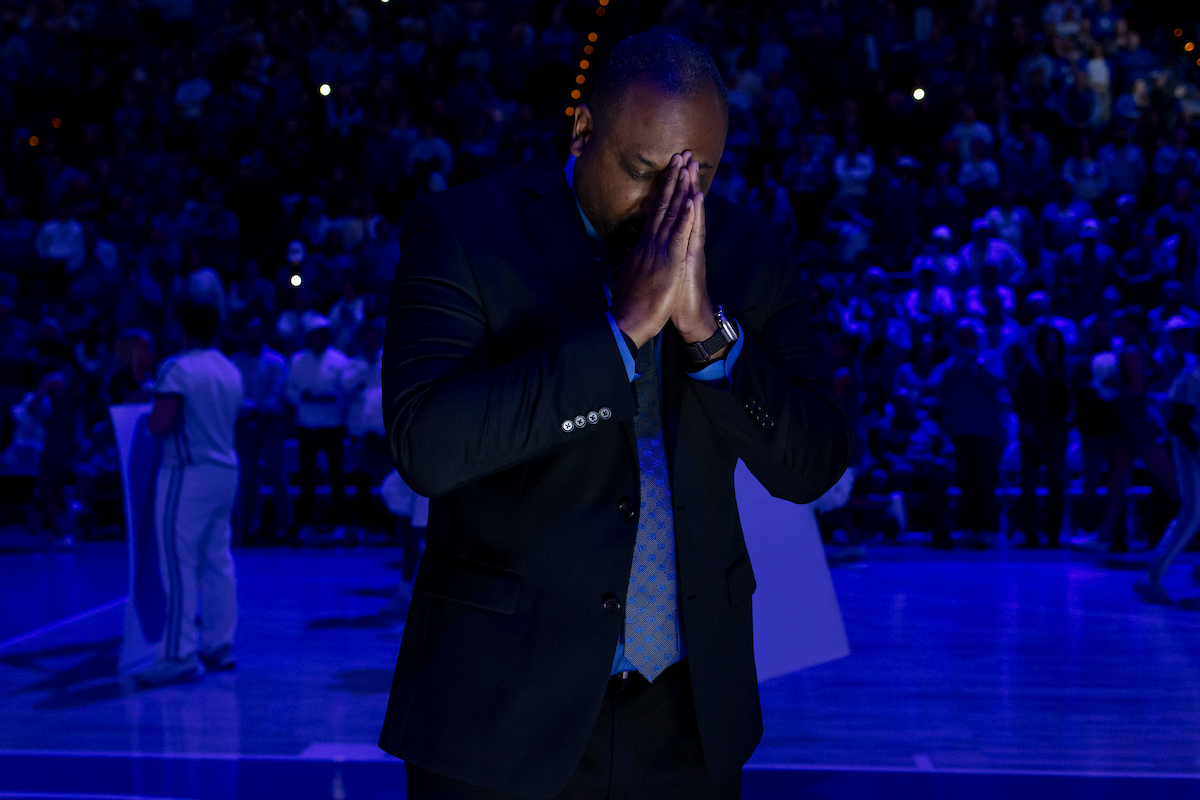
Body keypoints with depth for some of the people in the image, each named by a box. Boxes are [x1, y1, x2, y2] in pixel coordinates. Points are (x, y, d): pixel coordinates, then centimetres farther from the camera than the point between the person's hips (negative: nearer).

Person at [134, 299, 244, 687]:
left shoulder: (178, 368, -12)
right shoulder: (231, 371, 13)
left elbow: (160, 424, -18)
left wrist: (150, 416, 3)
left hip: (189, 473, -8)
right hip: (226, 470, 8)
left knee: (179, 564, -6)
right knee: (217, 561, 11)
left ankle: (180, 656, -7)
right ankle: (218, 646, 15)